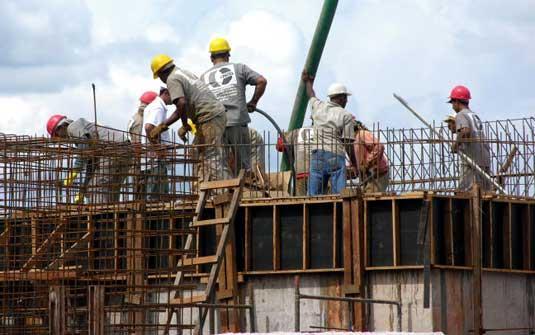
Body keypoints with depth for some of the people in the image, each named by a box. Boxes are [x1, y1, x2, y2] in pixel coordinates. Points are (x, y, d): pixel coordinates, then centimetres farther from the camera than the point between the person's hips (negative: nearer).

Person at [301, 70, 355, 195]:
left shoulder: (319, 107, 12)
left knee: (314, 194, 2)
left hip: (316, 155, 4)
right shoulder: (346, 116, -1)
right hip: (336, 157, -4)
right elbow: (348, 144, -5)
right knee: (339, 195, -9)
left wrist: (308, 82, 58)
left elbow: (311, 96, 36)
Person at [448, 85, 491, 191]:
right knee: (485, 193, 9)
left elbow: (465, 130, -22)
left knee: (465, 191, -11)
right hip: (485, 160, 8)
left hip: (472, 160, -8)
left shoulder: (460, 115, -3)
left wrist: (456, 144, -10)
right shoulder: (475, 116, 23)